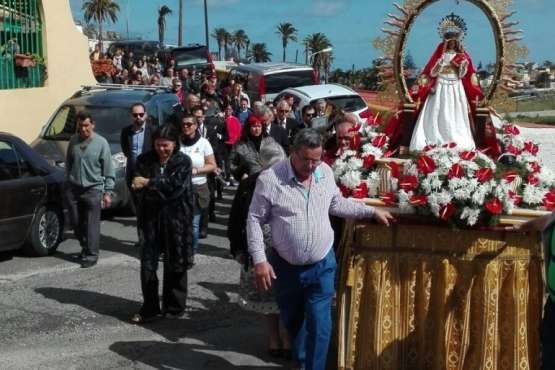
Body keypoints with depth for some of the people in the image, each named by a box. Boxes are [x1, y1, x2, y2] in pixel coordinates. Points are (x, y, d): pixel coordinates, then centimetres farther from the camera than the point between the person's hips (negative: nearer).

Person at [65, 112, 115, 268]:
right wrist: (69, 180, 13)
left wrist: (108, 192, -7)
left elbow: (108, 170, -4)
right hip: (73, 189, 4)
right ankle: (85, 247, 31)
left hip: (93, 189, -4)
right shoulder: (73, 141, 6)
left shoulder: (101, 143, -5)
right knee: (75, 222, 11)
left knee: (92, 224, -5)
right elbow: (68, 163, 16)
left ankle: (91, 255, 3)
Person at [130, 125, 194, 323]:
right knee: (147, 264, 3)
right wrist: (162, 189, -21)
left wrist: (149, 184, -16)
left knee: (175, 266, 7)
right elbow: (138, 186, -6)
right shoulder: (145, 160, 4)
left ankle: (174, 309, 21)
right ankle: (149, 308, 16)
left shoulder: (183, 161, -4)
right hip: (152, 218, 2)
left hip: (176, 220, -2)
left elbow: (175, 186, -17)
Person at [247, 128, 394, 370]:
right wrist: (259, 260, -15)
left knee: (319, 327, -4)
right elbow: (255, 220, -9)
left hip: (321, 266, 1)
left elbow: (337, 205, 14)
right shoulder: (270, 179, -15)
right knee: (292, 322, 19)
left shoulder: (326, 173, -3)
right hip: (285, 267, -1)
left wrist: (372, 211, 13)